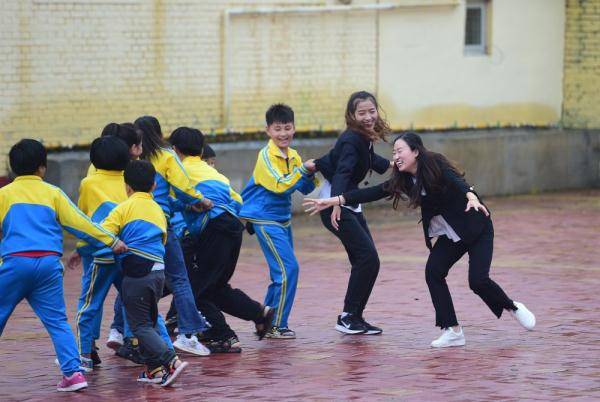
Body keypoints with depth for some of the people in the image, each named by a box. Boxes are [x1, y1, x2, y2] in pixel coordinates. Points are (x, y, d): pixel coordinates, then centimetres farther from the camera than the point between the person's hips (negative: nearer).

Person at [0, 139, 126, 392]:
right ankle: (73, 372, -5)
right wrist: (110, 241, 9)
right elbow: (78, 222, 6)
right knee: (57, 321, 5)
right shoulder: (52, 193, 11)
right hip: (48, 263, 1)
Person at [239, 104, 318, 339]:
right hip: (265, 219, -8)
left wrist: (311, 174, -10)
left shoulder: (293, 156, 8)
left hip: (283, 219, 8)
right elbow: (280, 186, -23)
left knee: (281, 272, 13)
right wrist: (304, 170, -22)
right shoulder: (266, 155, -15)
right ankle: (277, 326, -8)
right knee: (288, 269, -14)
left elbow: (305, 189, 8)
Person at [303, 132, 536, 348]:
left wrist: (471, 197, -62)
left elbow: (457, 181, -40)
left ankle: (513, 308, 13)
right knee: (433, 273, -11)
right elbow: (373, 193, -6)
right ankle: (452, 331, -6)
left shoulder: (436, 166, -22)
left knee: (478, 280, -16)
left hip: (477, 229, -7)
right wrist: (333, 201, -11)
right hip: (449, 236, 7)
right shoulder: (404, 180, -4)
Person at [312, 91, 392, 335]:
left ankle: (355, 317, 12)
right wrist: (336, 203, -48)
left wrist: (391, 165, 42)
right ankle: (347, 317, -9)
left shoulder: (364, 138, 7)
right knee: (368, 258, -14)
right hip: (335, 206, -9)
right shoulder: (351, 139, -20)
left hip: (350, 205, 9)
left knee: (365, 260, 6)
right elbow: (342, 172, -35)